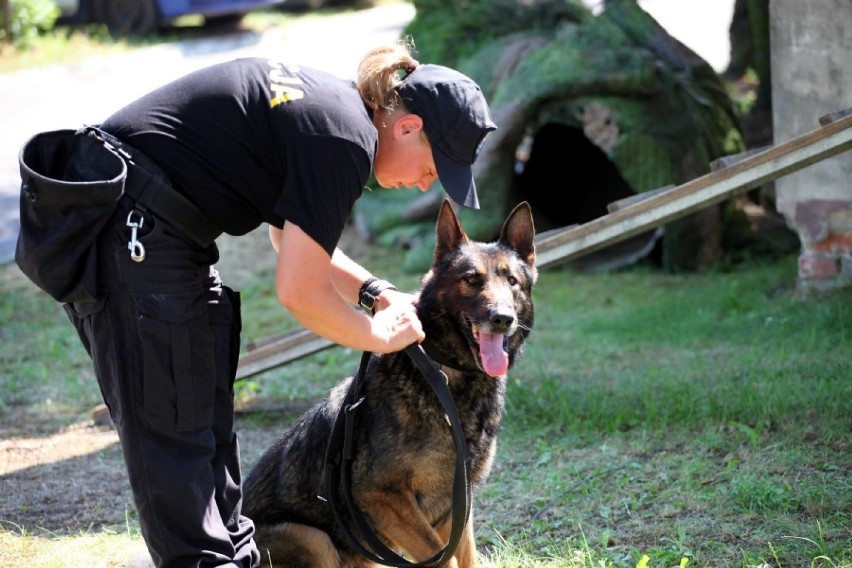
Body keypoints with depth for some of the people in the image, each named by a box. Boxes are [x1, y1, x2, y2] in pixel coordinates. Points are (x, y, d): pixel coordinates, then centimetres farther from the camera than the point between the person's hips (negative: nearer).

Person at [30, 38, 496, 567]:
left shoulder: (329, 101, 12)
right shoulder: (344, 140, -17)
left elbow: (293, 238, 26)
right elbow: (300, 292, -15)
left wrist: (376, 292, 15)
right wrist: (380, 334, 0)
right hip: (131, 239, -11)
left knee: (207, 416, 18)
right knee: (174, 429, -5)